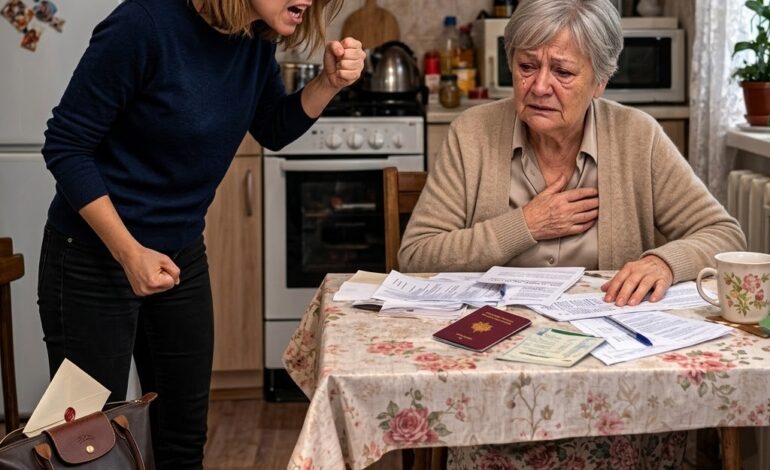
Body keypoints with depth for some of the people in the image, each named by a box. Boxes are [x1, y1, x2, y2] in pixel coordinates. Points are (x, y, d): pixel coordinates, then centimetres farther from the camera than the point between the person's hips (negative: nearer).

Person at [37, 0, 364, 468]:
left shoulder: (258, 38, -5)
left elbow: (275, 130, 11)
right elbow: (66, 146, -19)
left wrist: (330, 82, -9)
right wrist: (130, 253, -24)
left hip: (183, 255, 7)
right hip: (94, 259, -6)